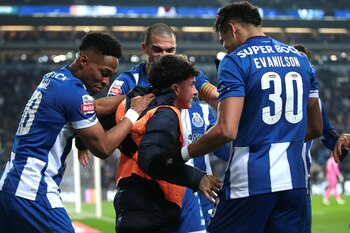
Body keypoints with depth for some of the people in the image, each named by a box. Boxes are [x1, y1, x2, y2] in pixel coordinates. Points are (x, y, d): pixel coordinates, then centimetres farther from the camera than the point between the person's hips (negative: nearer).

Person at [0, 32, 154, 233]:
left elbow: (94, 106, 30)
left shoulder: (53, 78, 13)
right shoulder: (74, 91, -14)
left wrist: (133, 97, 25)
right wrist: (133, 113, 1)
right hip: (32, 193, -10)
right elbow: (103, 147, -9)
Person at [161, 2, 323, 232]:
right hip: (294, 181, 6)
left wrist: (181, 154, -6)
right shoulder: (300, 58, 13)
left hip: (250, 183, -6)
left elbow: (226, 131, -18)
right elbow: (316, 128, 20)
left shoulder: (236, 61, -6)